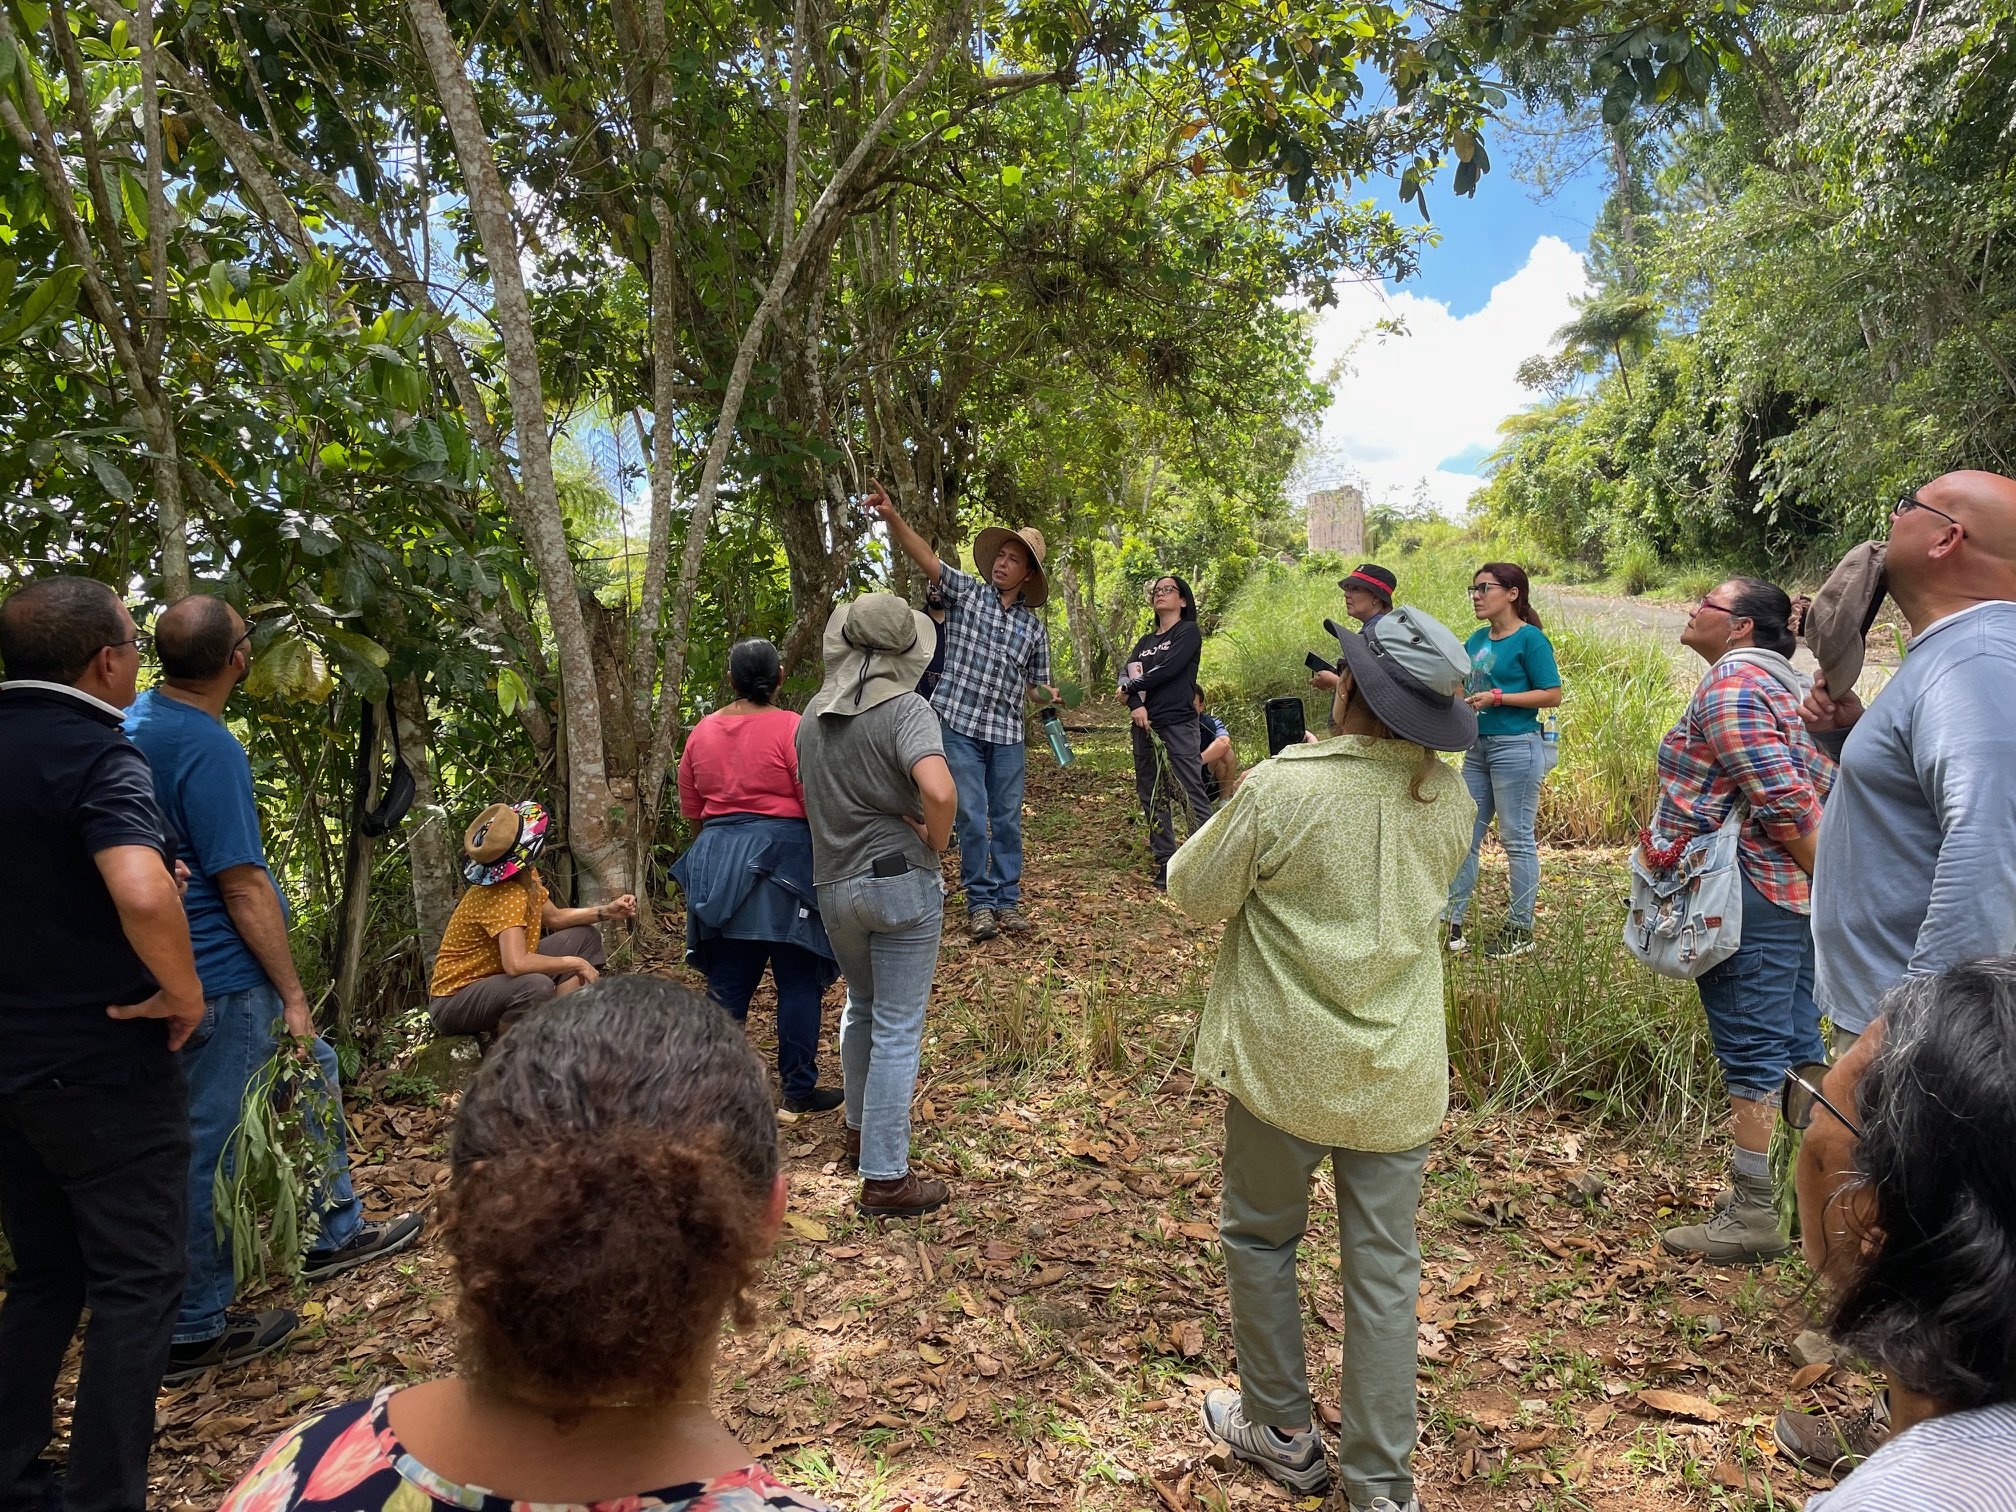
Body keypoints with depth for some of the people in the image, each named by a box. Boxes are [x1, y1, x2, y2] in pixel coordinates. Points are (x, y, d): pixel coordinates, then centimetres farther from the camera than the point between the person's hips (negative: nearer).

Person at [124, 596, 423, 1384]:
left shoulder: (137, 722, 6)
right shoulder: (208, 748, -24)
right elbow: (243, 888, -23)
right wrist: (292, 994, -15)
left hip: (196, 971, 10)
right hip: (224, 985, -10)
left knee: (314, 1070, 22)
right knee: (212, 1146, 2)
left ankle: (334, 1233, 36)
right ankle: (191, 1334, 18)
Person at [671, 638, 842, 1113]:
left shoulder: (702, 731, 7)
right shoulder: (791, 727, -11)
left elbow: (691, 809, 15)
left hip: (719, 864, 5)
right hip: (784, 860, -5)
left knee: (727, 981, 11)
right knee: (797, 981, 5)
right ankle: (799, 1089, 11)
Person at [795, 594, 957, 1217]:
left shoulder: (813, 714, 5)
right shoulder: (905, 709, -15)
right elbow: (938, 790, -30)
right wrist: (935, 839, -13)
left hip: (832, 885, 6)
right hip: (900, 880, -6)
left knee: (862, 1005, 27)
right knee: (897, 1031, 2)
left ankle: (860, 1128, 43)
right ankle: (884, 1179, 9)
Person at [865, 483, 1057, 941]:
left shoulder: (1034, 626, 9)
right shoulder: (966, 592, 2)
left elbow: (1036, 685, 16)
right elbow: (925, 556, -13)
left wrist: (1050, 695, -9)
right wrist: (891, 517, -28)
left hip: (1007, 735, 3)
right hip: (959, 725, -3)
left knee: (1007, 821, 8)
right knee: (973, 819, -2)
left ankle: (1008, 899, 19)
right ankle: (980, 901, 11)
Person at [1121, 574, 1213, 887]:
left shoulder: (1188, 632, 4)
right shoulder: (1145, 641, 22)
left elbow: (1167, 670, -11)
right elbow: (1128, 675, 6)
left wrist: (1130, 688, -1)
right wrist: (1135, 704, -14)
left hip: (1177, 724, -7)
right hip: (1144, 724, 7)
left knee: (1191, 793, -12)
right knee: (1151, 796, 5)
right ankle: (1165, 864, 10)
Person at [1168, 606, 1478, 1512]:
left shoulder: (1280, 789, -21)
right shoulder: (1448, 798, -5)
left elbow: (1196, 895, -9)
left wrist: (1234, 804, 6)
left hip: (1284, 1063, -3)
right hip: (1399, 1072, 4)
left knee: (1260, 1236, 20)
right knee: (1384, 1269, 12)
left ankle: (1280, 1430, 35)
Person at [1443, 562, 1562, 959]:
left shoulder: (1530, 639, -10)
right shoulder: (1478, 639, 11)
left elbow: (1552, 695, -13)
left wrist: (1497, 698, -18)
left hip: (1516, 747, -8)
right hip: (1478, 747, 8)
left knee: (1517, 838, 1)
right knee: (1464, 836, 9)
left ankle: (1521, 931, 13)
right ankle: (1452, 923, 16)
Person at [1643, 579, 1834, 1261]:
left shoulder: (1731, 684, -13)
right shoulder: (1782, 684, 19)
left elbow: (1782, 797, -21)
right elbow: (1818, 786, 18)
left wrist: (1828, 883, -16)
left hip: (1753, 894, -10)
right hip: (1797, 896, 10)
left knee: (1751, 1054, -4)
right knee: (1797, 1050, 15)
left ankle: (1753, 1213, 3)